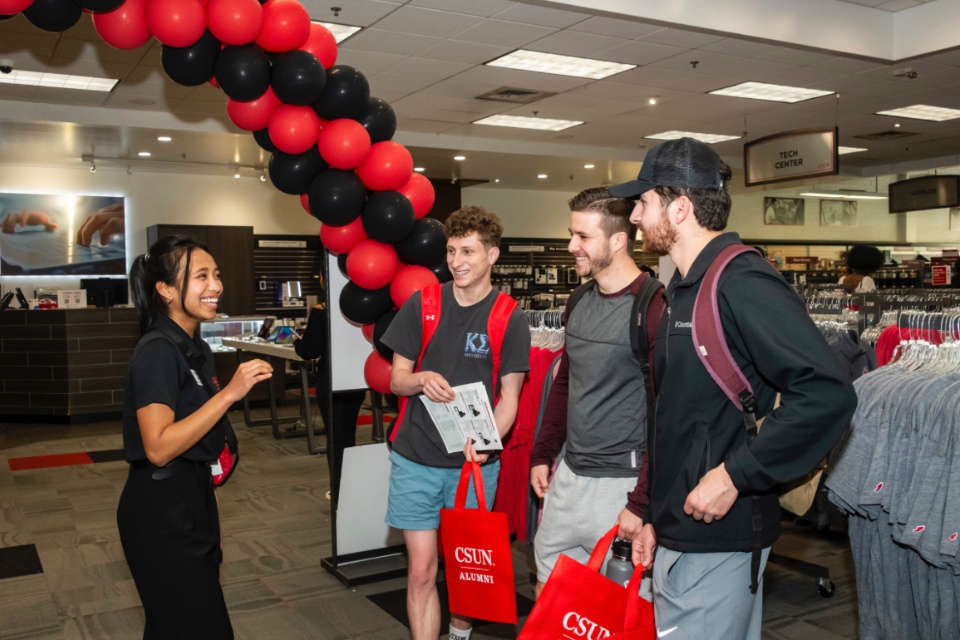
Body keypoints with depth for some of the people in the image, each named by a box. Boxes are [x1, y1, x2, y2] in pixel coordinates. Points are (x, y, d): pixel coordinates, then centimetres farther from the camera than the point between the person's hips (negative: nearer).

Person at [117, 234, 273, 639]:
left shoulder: (194, 347, 9)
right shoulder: (158, 351, -20)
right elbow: (158, 447, -28)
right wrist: (229, 393, -29)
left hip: (192, 500, 9)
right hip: (160, 509, -9)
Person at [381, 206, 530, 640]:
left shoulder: (509, 319, -4)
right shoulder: (421, 305, 1)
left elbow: (509, 397, -4)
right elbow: (396, 378, 6)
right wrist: (421, 380, -18)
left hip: (474, 462, 0)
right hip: (415, 459, 1)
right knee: (422, 571, 1)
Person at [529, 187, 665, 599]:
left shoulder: (653, 307, -16)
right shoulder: (580, 302, 8)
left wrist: (642, 502, -17)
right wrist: (542, 454, 17)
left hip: (621, 482, -7)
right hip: (568, 475, 7)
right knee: (548, 589, 16)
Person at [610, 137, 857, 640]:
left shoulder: (741, 282, -17)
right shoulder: (685, 290, 13)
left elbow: (828, 393, -26)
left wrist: (735, 475, -23)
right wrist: (654, 515, 19)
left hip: (718, 535, -9)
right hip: (678, 532, 9)